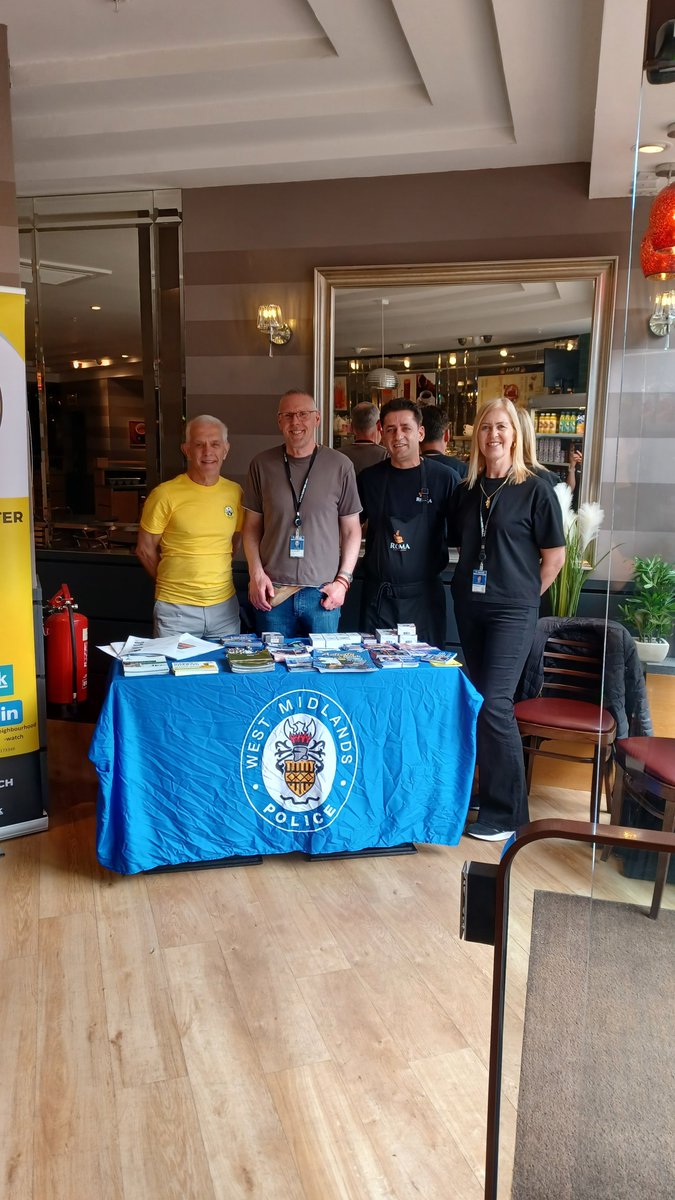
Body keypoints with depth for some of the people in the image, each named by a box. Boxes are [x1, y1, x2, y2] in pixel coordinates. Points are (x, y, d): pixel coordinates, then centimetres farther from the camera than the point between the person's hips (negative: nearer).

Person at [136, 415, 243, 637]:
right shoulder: (165, 495, -11)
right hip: (176, 608, -4)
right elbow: (145, 549, -2)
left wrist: (213, 576, 10)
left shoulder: (235, 492, 2)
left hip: (224, 605, 4)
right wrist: (171, 584, 7)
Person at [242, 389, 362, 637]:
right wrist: (256, 573, -3)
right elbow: (252, 526, 9)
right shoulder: (262, 465, 5)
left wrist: (343, 579, -3)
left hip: (322, 592, -1)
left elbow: (351, 530, 5)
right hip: (273, 591, 1)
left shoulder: (340, 466, 1)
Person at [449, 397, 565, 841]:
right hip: (470, 605, 6)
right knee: (480, 700, 13)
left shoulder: (535, 489, -6)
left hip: (512, 610, -6)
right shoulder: (467, 490, 8)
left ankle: (505, 812, 1)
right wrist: (470, 587, 9)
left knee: (494, 704, -11)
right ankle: (488, 788, 28)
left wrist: (524, 595, 0)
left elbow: (555, 556, -3)